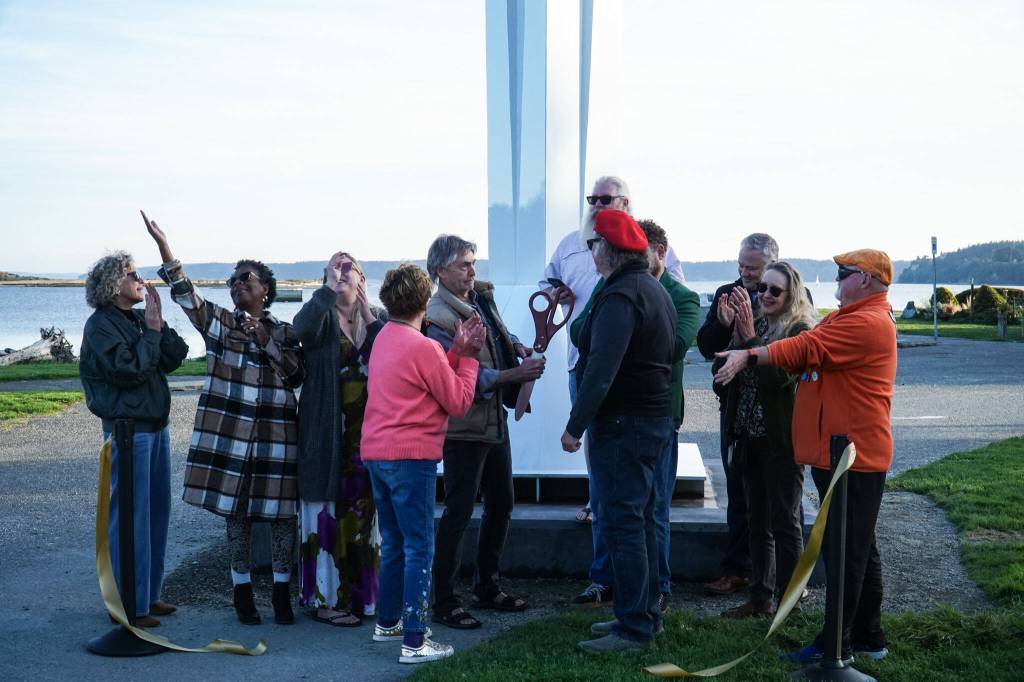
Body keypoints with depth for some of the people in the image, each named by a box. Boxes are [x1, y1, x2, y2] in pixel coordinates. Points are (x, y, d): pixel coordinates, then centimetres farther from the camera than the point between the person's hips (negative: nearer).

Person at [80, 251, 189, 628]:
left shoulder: (137, 320, 12)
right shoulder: (100, 325, -11)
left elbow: (175, 357, 4)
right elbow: (130, 370, -20)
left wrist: (158, 322, -6)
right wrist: (151, 329, -15)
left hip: (156, 426, 8)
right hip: (129, 430, -8)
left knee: (157, 511, 13)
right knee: (130, 516, -5)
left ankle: (148, 595, 24)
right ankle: (128, 606, 3)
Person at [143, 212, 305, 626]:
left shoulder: (284, 332, 8)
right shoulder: (218, 322, 6)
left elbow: (297, 376, 0)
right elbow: (185, 294, -5)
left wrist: (268, 342, -9)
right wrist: (163, 246, -14)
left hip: (275, 434, 0)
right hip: (228, 431, 0)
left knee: (281, 511, 2)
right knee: (235, 511, 5)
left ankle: (281, 592, 13)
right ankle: (242, 591, 16)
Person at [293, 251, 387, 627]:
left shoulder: (378, 318, 13)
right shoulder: (322, 316, 2)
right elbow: (302, 327, -23)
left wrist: (370, 318, -11)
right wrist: (329, 287, -20)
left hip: (369, 429, 4)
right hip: (328, 430, -3)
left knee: (366, 510, 7)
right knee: (328, 509, -3)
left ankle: (363, 593, 18)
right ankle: (326, 599, 4)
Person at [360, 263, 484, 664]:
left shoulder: (383, 339, 11)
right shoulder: (423, 348, -15)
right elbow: (459, 403, -7)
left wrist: (457, 352, 7)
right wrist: (469, 357, 1)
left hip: (376, 453, 9)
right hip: (412, 457, -9)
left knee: (393, 543, 20)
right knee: (420, 550, -5)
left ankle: (387, 622, 30)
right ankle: (415, 643, -5)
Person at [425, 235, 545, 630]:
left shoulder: (481, 297, 7)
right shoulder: (438, 318, -20)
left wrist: (516, 347, 5)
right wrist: (515, 374, -27)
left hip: (495, 419, 9)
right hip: (463, 428, -9)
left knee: (501, 504, 18)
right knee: (458, 514, -3)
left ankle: (487, 588, 32)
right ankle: (443, 603, 7)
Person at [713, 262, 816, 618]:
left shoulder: (800, 331, -11)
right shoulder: (755, 324, 9)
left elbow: (778, 377, -23)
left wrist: (750, 337, -23)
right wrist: (737, 334, -12)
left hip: (781, 441, -7)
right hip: (750, 437, 7)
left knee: (785, 522, 2)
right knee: (757, 522, 14)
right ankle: (760, 597, 25)